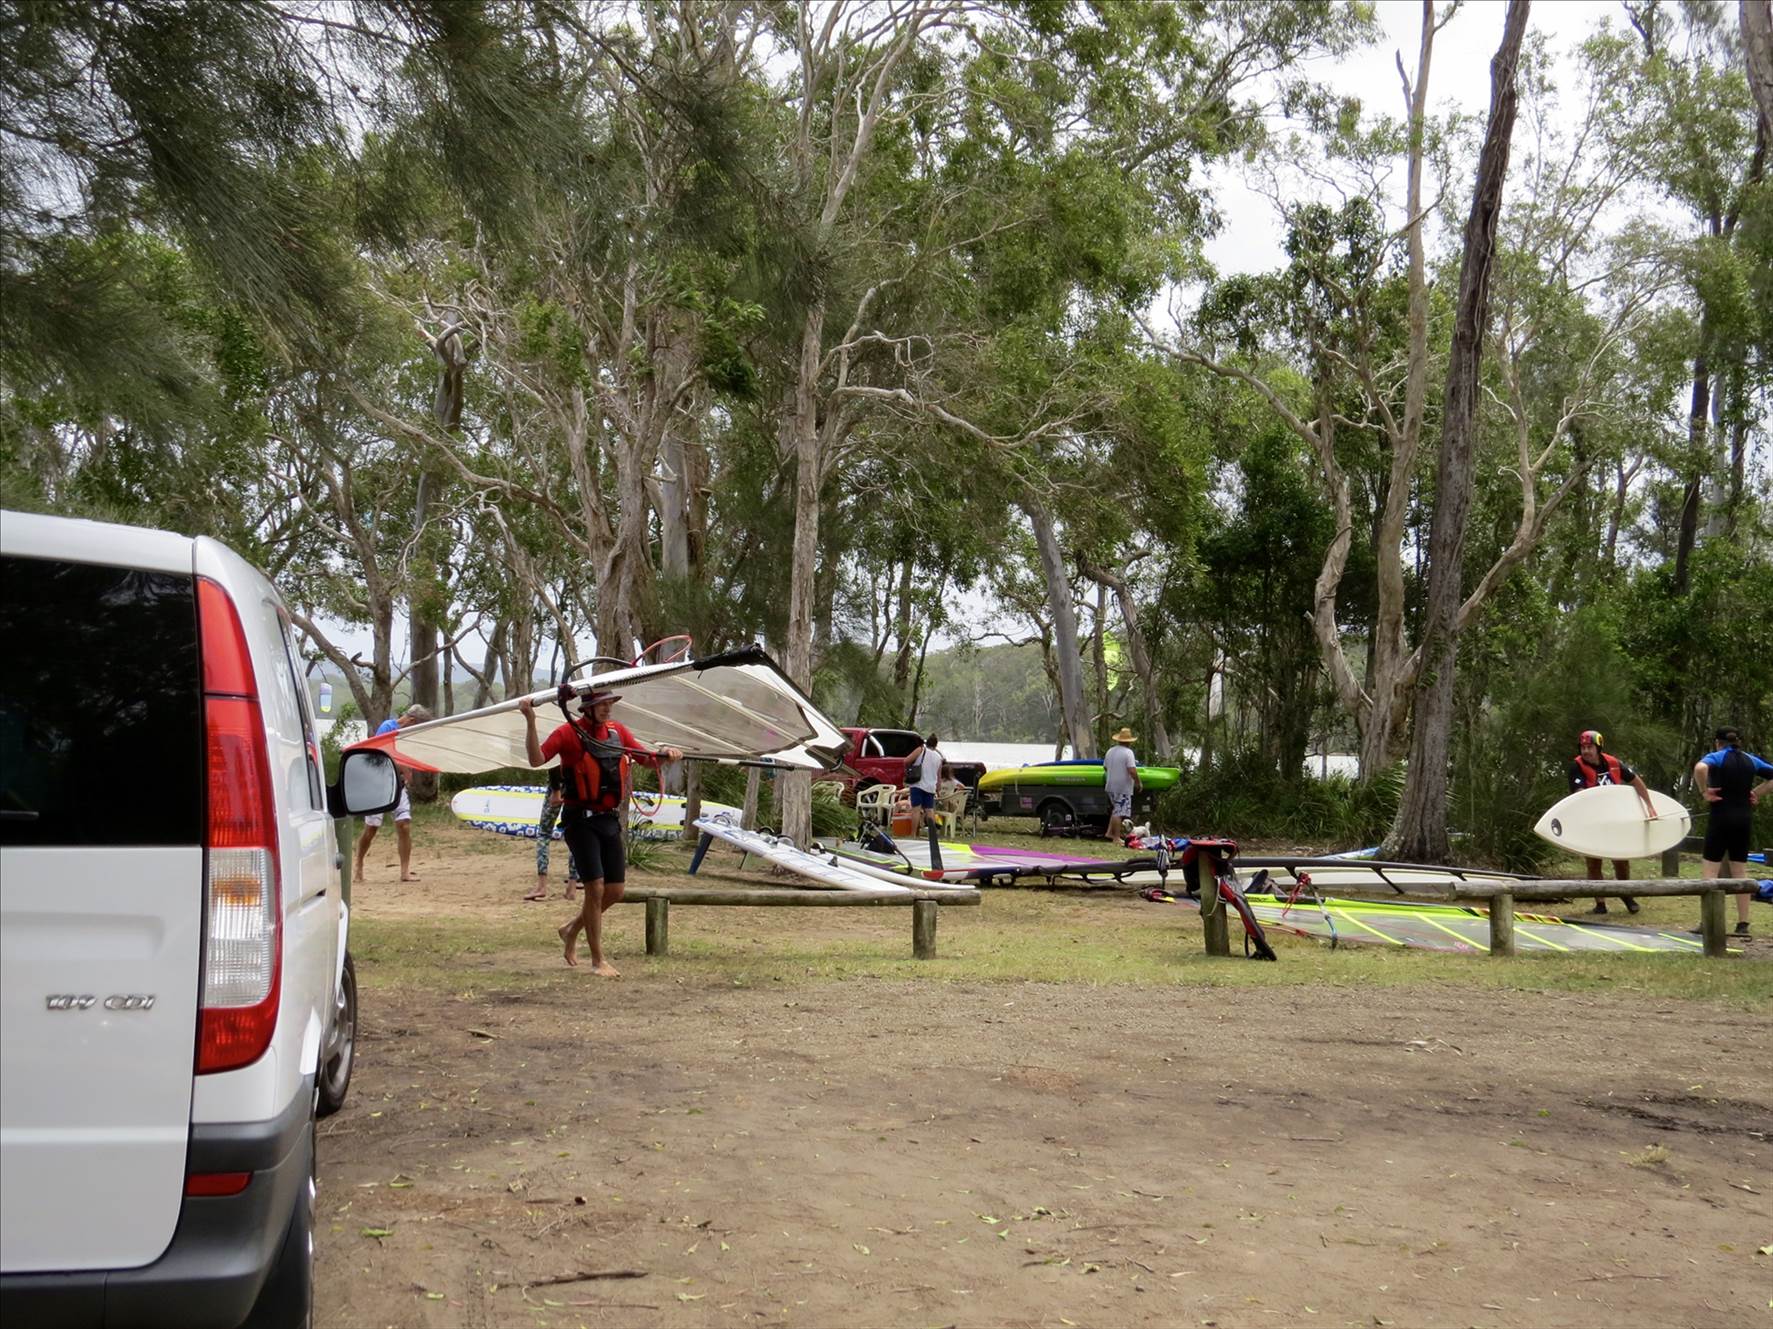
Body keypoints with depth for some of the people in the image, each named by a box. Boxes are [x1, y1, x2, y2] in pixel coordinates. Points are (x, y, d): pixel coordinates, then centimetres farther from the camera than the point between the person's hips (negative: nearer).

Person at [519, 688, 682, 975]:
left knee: (615, 891, 7)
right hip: (581, 820, -6)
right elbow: (537, 759, -19)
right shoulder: (569, 733, -8)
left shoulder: (618, 731, 9)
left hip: (610, 820, 6)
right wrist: (530, 720, -28)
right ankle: (598, 960, 2)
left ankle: (572, 929, 32)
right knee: (595, 888, -9)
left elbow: (648, 760, 13)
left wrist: (664, 754, -8)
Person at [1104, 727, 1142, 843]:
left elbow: (1105, 768, 21)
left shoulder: (1110, 751, 11)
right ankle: (1116, 838, -3)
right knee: (1119, 812, -5)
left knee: (1115, 809, 19)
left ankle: (1110, 832, 12)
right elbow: (1132, 771, -22)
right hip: (1123, 788, -8)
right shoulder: (1128, 752, -14)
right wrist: (1138, 783, -10)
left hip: (1110, 786, 8)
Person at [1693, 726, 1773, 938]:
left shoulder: (1716, 757, -6)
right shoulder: (1750, 760, 10)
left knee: (1710, 872, -1)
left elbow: (1700, 768, -28)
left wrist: (1704, 791, -15)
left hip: (1721, 818, -5)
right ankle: (1743, 925, 11)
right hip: (1744, 820, 5)